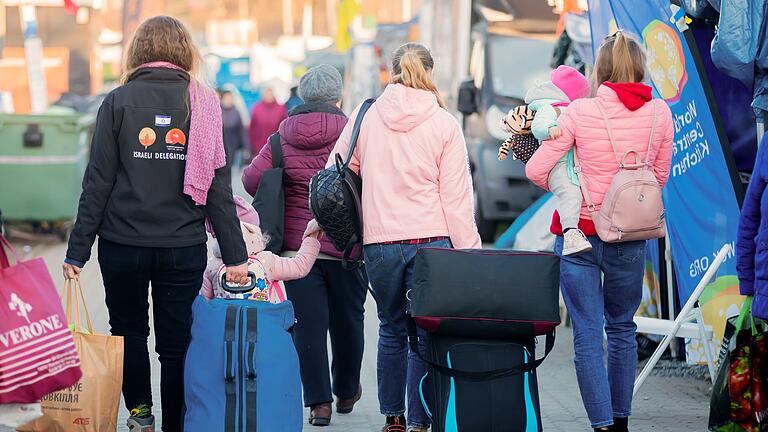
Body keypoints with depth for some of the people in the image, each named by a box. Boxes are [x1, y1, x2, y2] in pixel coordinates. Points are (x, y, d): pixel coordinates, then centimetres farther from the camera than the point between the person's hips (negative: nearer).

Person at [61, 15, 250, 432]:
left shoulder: (118, 102, -2)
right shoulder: (201, 103, 1)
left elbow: (98, 182, -5)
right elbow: (219, 186, -2)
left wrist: (78, 250, -1)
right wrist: (235, 255, -1)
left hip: (124, 244, -1)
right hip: (184, 247, 1)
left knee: (128, 330, 18)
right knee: (176, 342, 10)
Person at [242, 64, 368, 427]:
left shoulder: (283, 136, 3)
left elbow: (252, 178, -2)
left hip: (296, 243, 1)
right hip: (344, 245, -1)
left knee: (309, 322, 3)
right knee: (347, 318, 15)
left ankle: (319, 401, -1)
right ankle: (346, 392, 30)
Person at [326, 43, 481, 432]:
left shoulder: (364, 116, 4)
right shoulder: (444, 123, -2)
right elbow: (456, 196, -4)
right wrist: (468, 253, -1)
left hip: (379, 243, 2)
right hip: (432, 240, -2)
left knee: (392, 330, 17)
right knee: (425, 334, 1)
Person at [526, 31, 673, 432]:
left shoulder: (580, 112, -10)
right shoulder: (660, 113, -2)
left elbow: (536, 169, -8)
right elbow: (659, 176, 8)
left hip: (579, 232, -3)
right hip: (630, 237, 3)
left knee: (587, 335, 1)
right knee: (622, 328, 19)